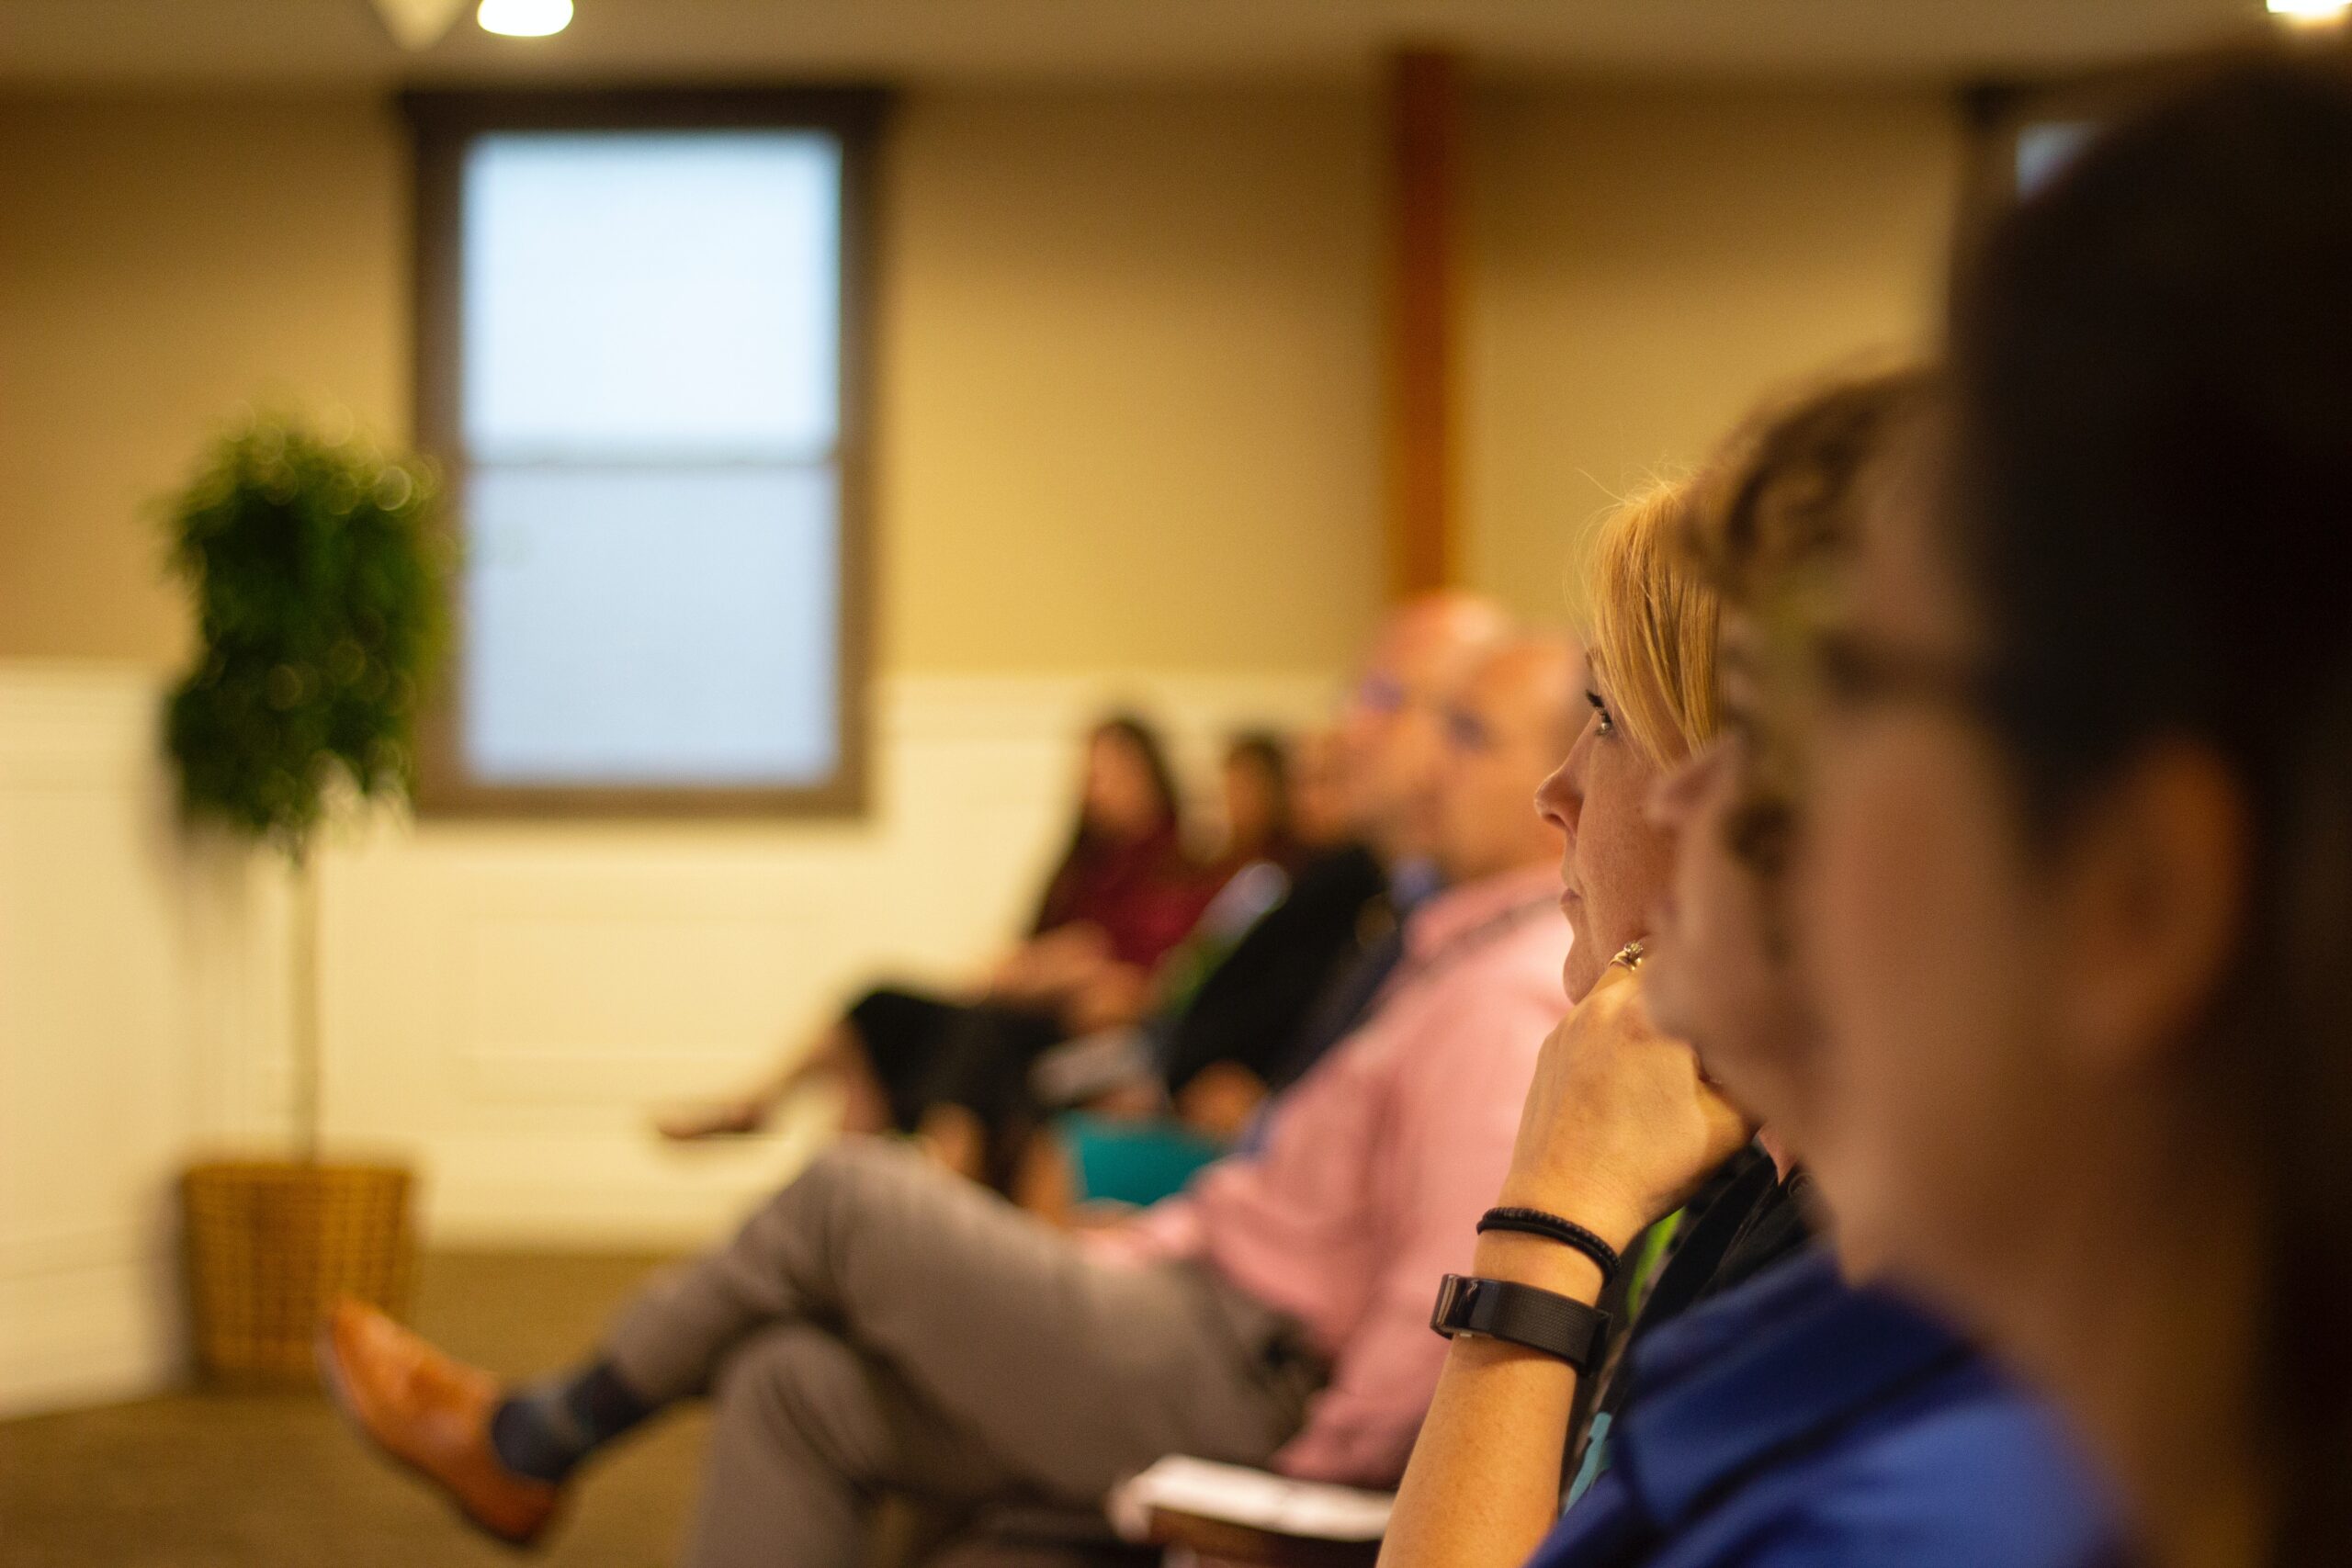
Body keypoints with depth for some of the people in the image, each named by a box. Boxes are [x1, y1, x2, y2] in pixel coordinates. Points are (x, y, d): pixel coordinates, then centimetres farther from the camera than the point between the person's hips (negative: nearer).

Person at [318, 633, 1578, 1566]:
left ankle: (531, 1443, 13)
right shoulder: (1459, 949, 16)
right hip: (1207, 1311, 10)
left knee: (849, 1195, -6)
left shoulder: (1510, 999, -18)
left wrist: (1318, 1463, -18)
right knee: (793, 1387, 4)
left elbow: (1455, 1294, -28)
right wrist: (1085, 1263, 16)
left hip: (1226, 1378, -10)